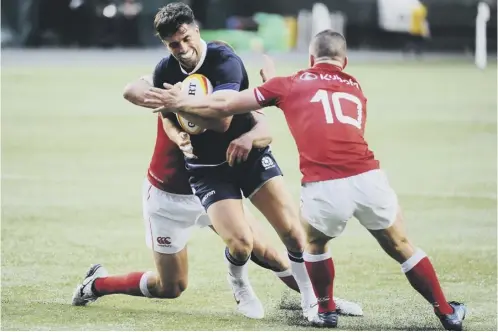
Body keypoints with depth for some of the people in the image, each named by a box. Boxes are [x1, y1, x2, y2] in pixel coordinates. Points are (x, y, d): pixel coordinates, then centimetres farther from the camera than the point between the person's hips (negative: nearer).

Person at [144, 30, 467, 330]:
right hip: (367, 178, 2)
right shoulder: (356, 90, 25)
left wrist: (180, 103, 31)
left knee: (315, 243, 30)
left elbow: (224, 106, 17)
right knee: (401, 247, 20)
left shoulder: (290, 84, 15)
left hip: (322, 188, -2)